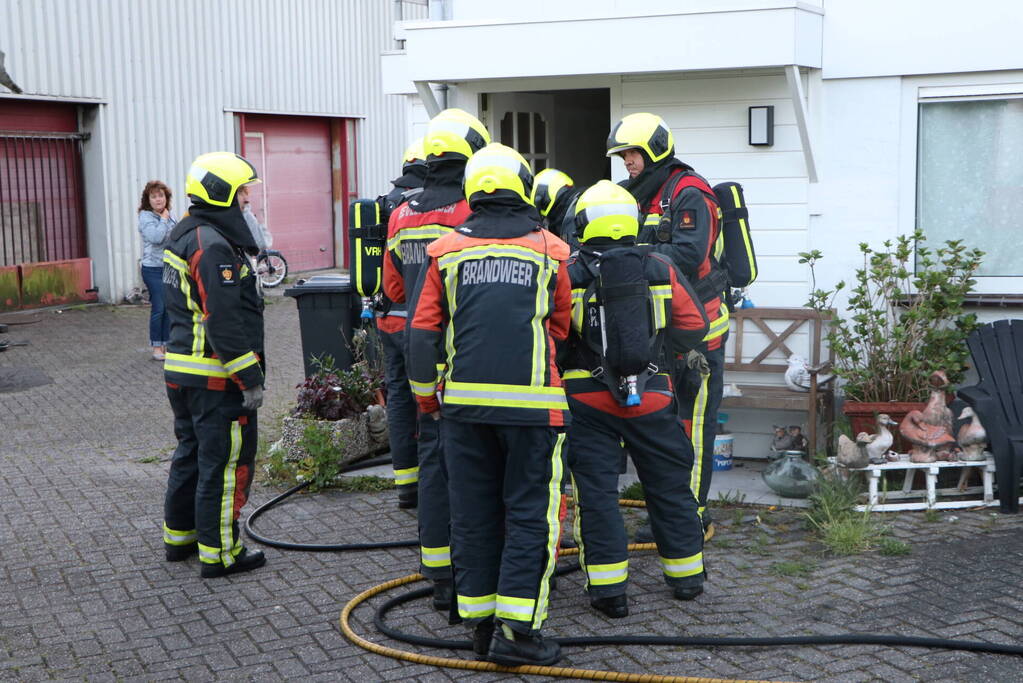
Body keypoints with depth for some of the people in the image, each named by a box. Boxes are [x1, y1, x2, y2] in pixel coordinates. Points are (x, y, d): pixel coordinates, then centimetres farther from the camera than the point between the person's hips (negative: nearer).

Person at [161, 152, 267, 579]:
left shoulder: (183, 236, 14)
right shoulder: (214, 247, -19)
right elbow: (224, 322, -24)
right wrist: (250, 379, -20)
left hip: (181, 369, 10)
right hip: (215, 377, -10)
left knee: (191, 453, 21)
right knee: (225, 462, -2)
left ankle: (179, 536, 33)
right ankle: (218, 553, 5)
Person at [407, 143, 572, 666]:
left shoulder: (447, 251, 4)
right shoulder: (549, 250, 1)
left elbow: (423, 332, 5)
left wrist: (426, 396, 16)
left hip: (464, 401, 3)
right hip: (531, 402, -2)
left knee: (473, 513, 11)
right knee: (530, 514, 4)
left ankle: (480, 623, 19)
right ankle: (515, 629, 0)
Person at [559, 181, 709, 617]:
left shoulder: (568, 274, -6)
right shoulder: (662, 271, 0)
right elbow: (693, 327, 2)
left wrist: (561, 369, 11)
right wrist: (656, 353, 13)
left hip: (587, 398, -2)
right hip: (650, 397, 2)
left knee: (596, 490, 4)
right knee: (669, 485, 15)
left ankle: (608, 588, 3)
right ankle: (686, 576, 27)